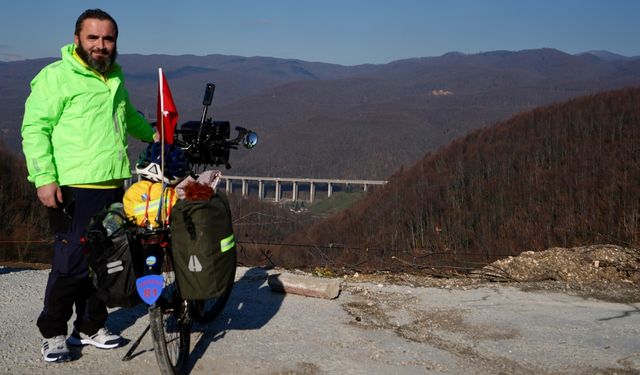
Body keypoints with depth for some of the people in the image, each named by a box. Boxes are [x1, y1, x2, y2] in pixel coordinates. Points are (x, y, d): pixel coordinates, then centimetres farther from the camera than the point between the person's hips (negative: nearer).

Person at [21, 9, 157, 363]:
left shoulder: (116, 77, 18)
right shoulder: (56, 76, -5)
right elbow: (35, 128, -10)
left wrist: (154, 134, 36)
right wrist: (44, 178, -17)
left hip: (114, 185, 7)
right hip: (75, 188, -7)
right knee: (71, 263, -5)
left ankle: (90, 327, 24)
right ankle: (53, 333, 11)